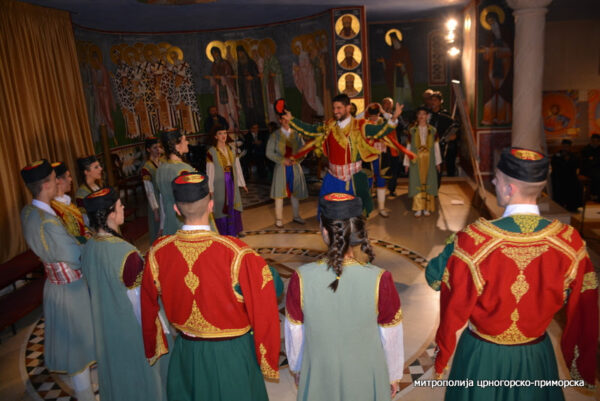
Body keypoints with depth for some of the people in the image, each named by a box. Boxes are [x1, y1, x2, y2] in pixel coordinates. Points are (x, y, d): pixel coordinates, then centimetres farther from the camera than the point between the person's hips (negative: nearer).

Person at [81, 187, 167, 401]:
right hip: (133, 327, -7)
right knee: (143, 374, 16)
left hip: (105, 326, 7)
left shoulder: (88, 248, -9)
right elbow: (138, 299, -23)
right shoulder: (125, 253, -30)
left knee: (116, 370, 27)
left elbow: (94, 290, 4)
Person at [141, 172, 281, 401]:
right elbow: (263, 313, -20)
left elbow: (148, 306, 2)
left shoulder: (158, 253, -15)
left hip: (185, 356, 3)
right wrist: (269, 364, -3)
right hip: (233, 356, -3)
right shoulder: (237, 254, -28)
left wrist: (153, 350, 19)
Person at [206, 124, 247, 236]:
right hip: (220, 184, -4)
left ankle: (233, 233, 22)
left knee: (233, 207, 9)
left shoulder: (232, 150, 6)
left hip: (232, 182, 4)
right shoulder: (211, 152, -7)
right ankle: (224, 234, 14)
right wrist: (210, 188, -8)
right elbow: (210, 171, -7)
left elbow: (237, 167, 9)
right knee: (222, 208, 2)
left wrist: (242, 183, 10)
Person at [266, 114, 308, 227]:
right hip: (281, 167, -2)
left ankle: (296, 216, 24)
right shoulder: (275, 135, 0)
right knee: (280, 193, -1)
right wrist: (282, 160, -15)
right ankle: (278, 219, 9)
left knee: (295, 192, 10)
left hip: (295, 166, 3)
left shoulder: (296, 134, 7)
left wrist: (297, 159, -11)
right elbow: (269, 153, -3)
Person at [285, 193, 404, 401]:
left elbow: (294, 334, -9)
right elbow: (391, 338, -12)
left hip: (319, 377, 1)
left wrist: (297, 368, 11)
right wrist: (394, 375, 8)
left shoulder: (301, 280, -25)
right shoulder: (380, 281, -27)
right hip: (365, 379, 0)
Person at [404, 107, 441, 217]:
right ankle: (418, 208, 2)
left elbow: (436, 146, 9)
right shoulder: (412, 130, 5)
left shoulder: (432, 130, 7)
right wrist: (407, 162, 3)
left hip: (429, 160, 1)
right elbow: (409, 147, 6)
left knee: (428, 182, 2)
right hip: (416, 160, -1)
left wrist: (437, 162, 6)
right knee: (417, 183, -3)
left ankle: (427, 208, 10)